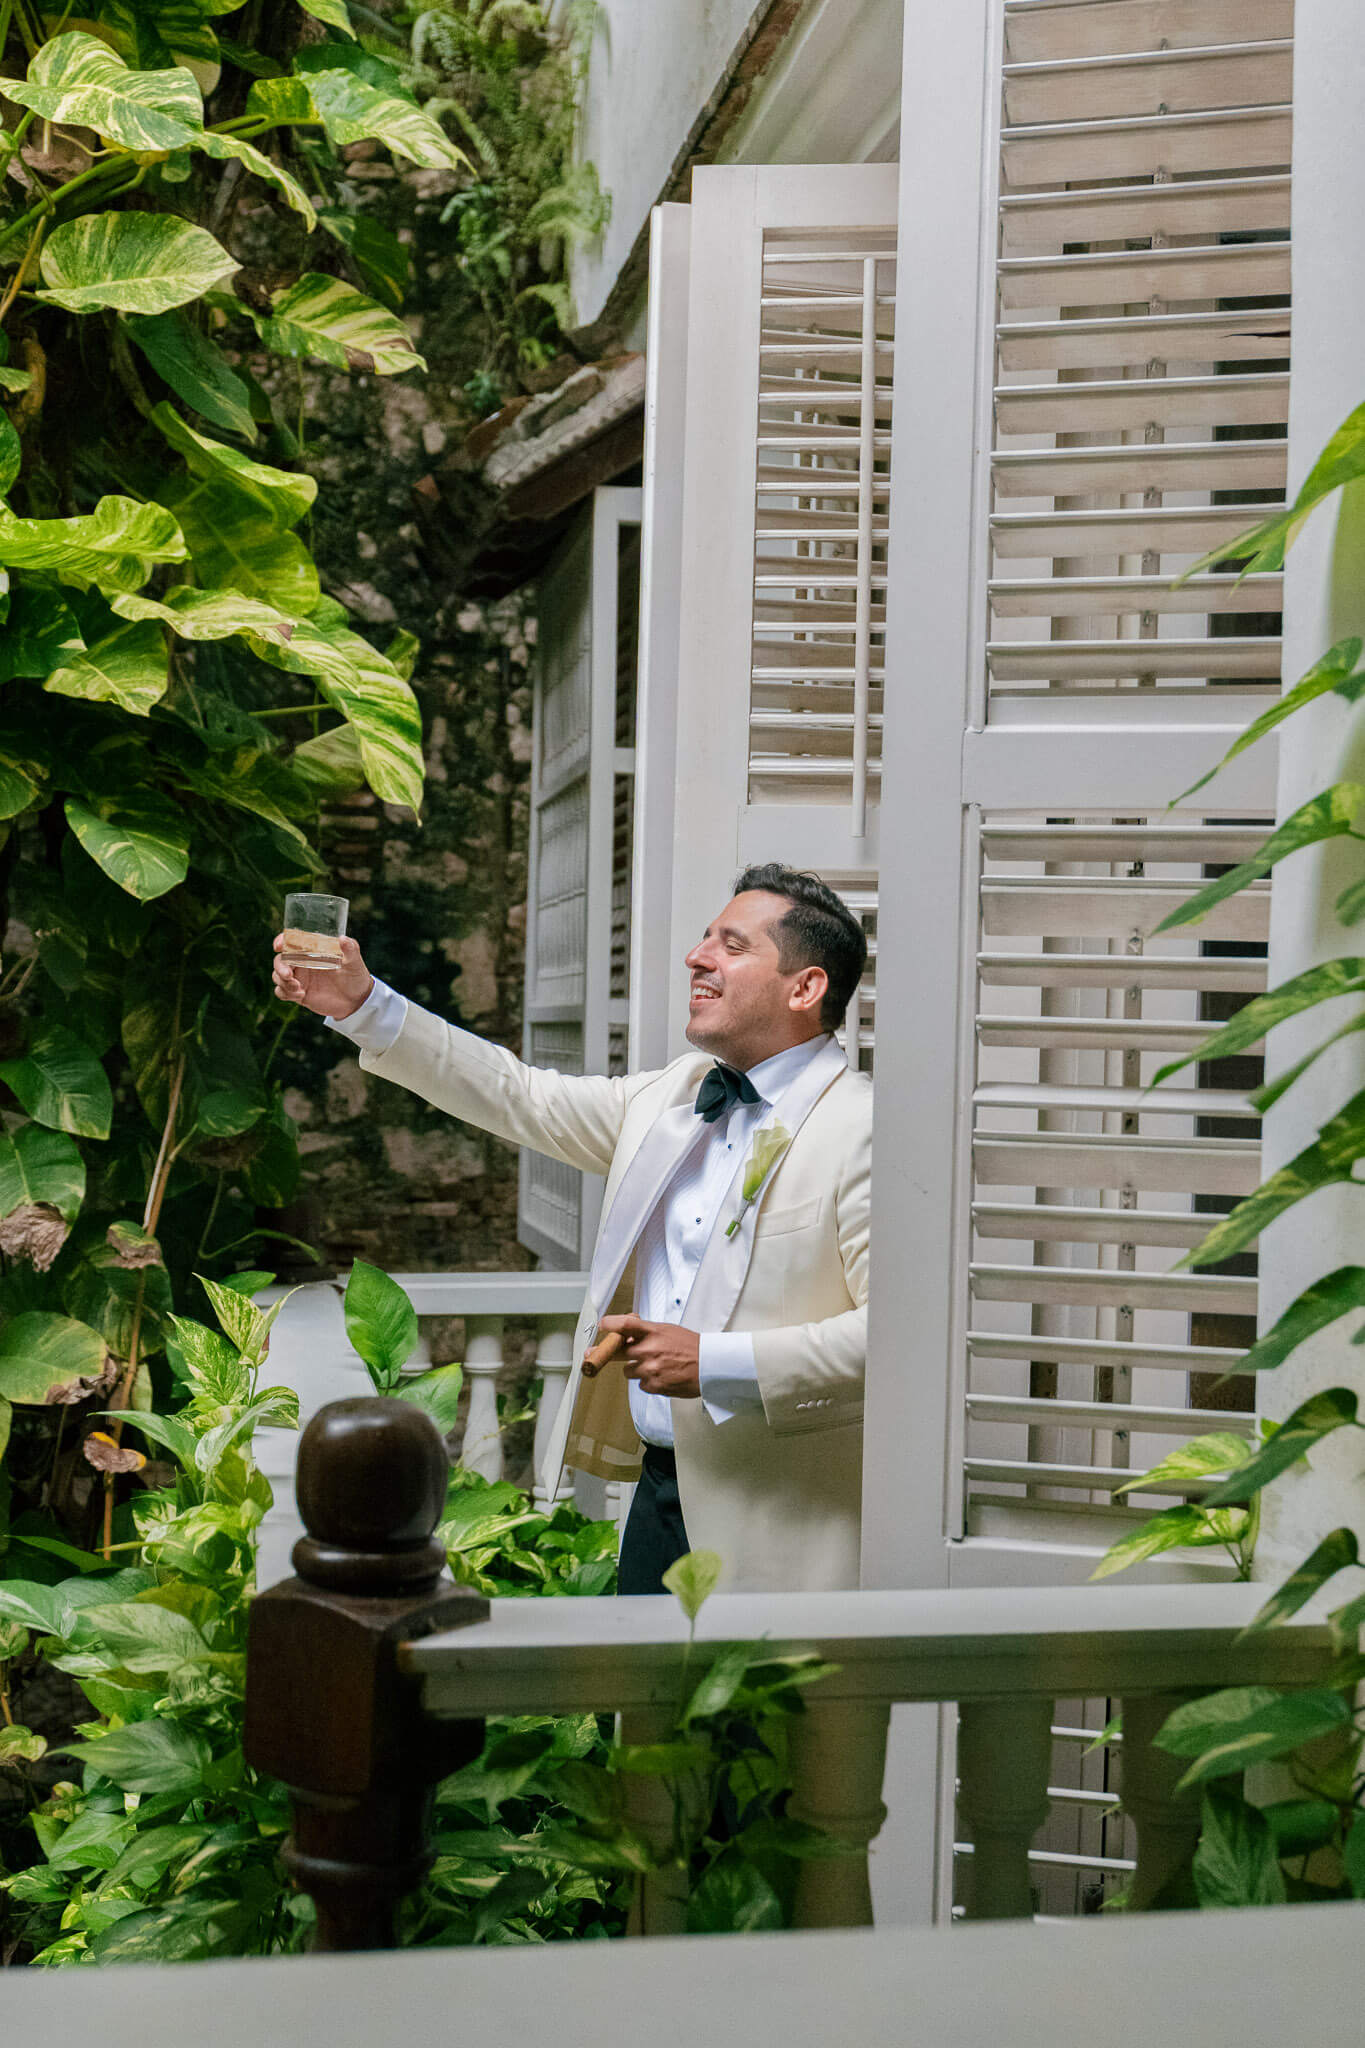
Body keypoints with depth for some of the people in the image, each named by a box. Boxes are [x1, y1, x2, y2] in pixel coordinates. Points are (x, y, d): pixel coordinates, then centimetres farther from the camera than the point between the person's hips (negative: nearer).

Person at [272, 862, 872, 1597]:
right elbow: (520, 1097, 16)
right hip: (659, 1487, 7)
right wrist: (361, 1006, 10)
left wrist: (716, 1365, -24)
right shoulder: (673, 1097, 11)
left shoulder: (863, 1131, -14)